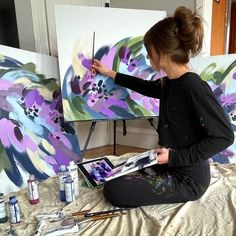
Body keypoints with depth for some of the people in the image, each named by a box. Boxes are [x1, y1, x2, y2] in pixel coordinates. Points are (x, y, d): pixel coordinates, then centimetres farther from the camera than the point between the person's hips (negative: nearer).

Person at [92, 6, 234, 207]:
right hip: (171, 167, 9)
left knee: (113, 190, -13)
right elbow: (147, 87, 19)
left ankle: (180, 195, 1)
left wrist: (174, 157, -23)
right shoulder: (171, 83, 0)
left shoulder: (194, 88, -26)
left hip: (187, 180, -8)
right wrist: (110, 73, 22)